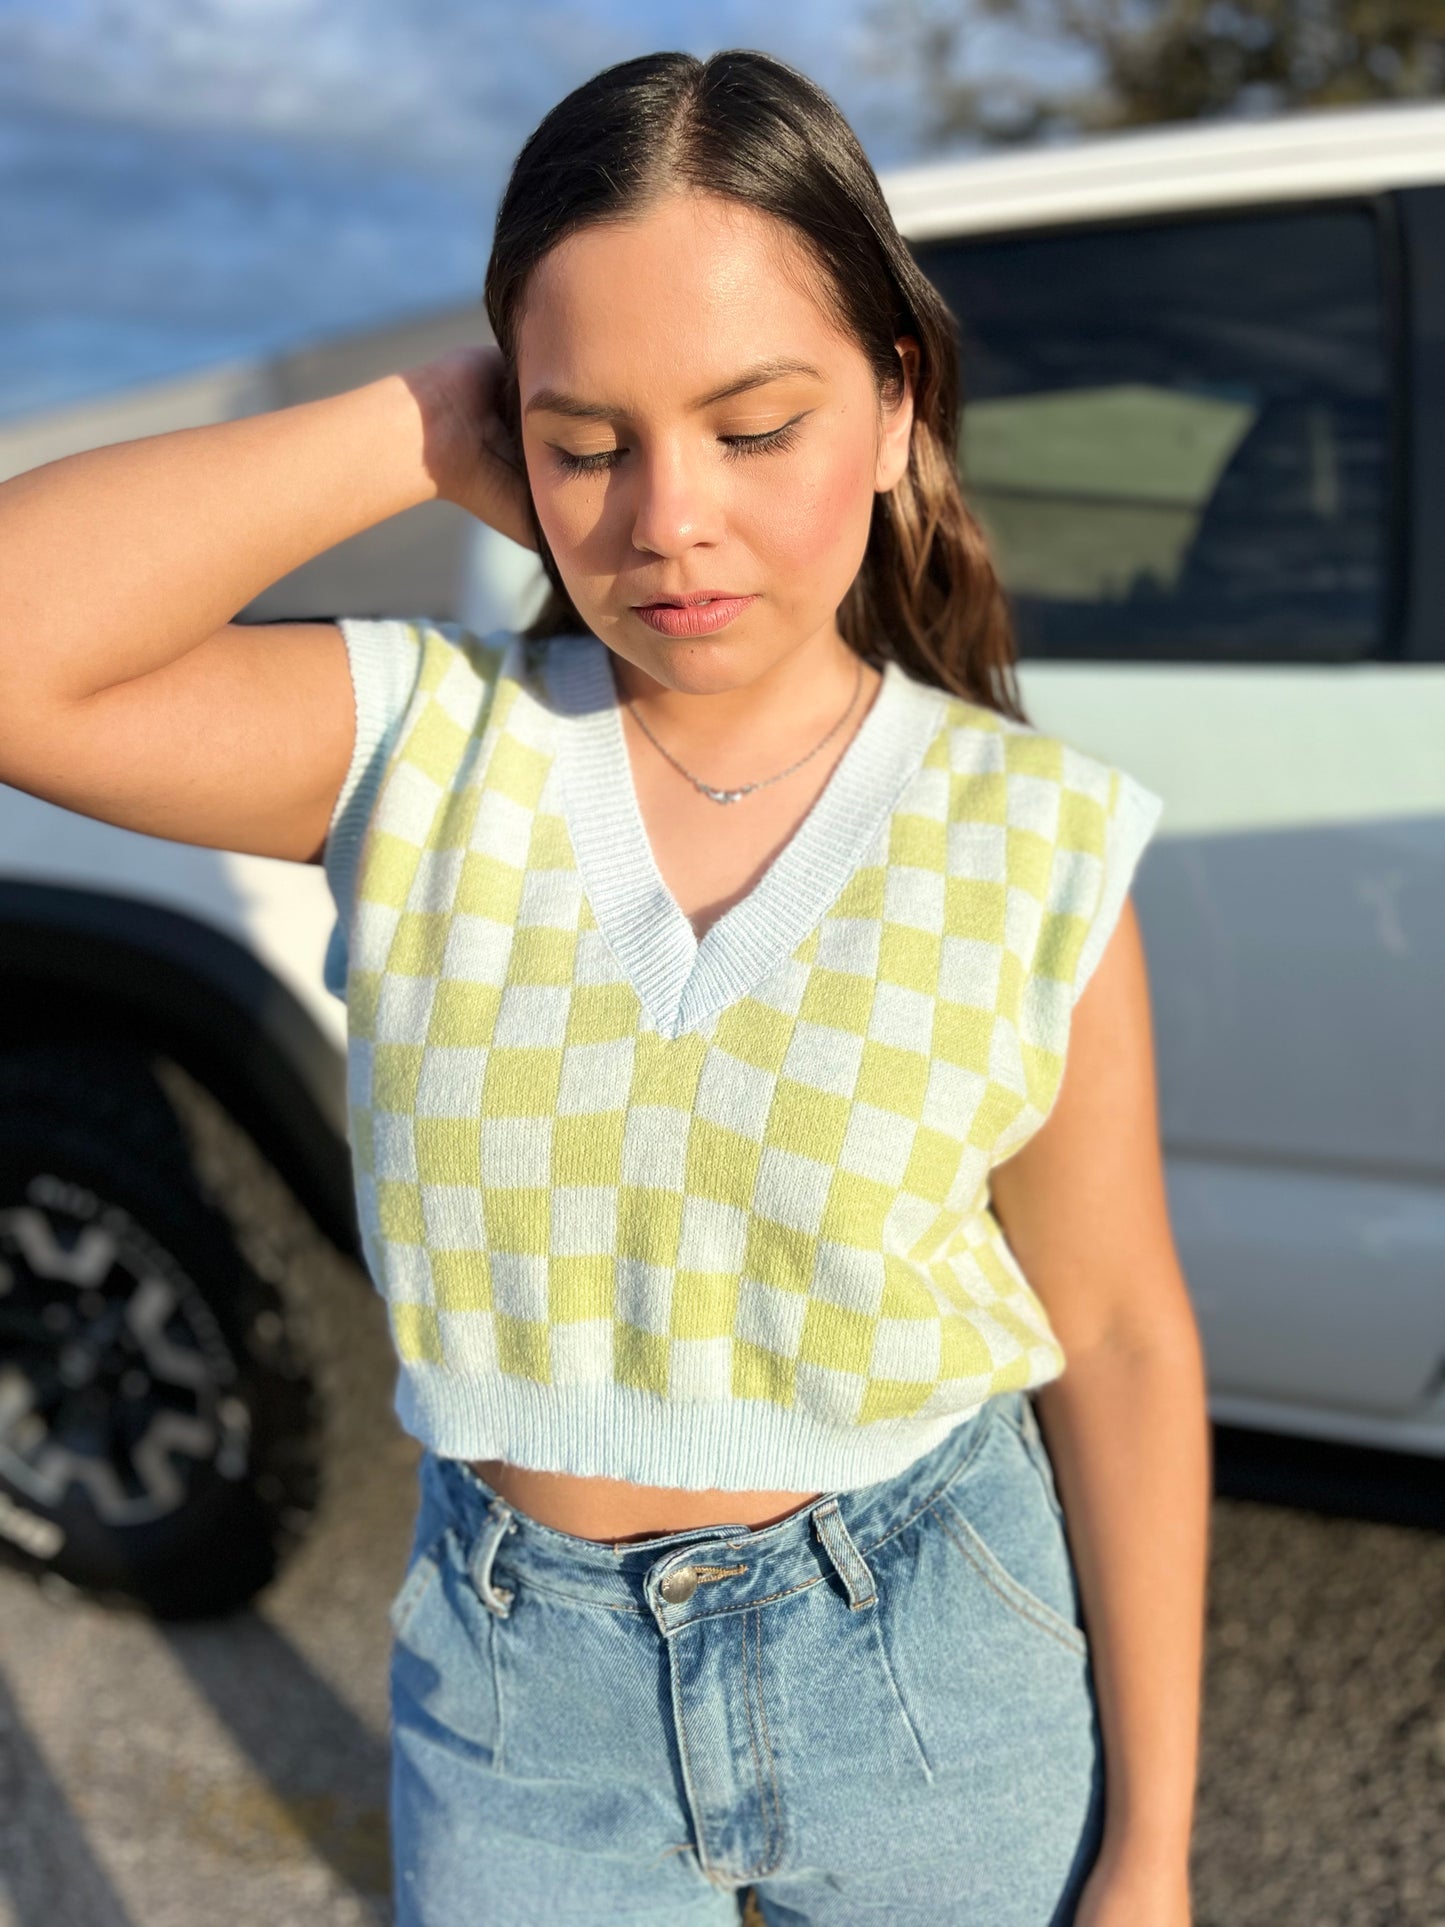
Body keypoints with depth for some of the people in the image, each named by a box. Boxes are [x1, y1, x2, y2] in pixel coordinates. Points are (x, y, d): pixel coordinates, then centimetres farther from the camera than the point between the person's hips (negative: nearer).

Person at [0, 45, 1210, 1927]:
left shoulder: (1028, 843, -12)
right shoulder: (428, 746, -10)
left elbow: (1122, 1347, -7)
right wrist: (418, 430, -22)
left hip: (936, 1686, 0)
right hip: (517, 1692, 1)